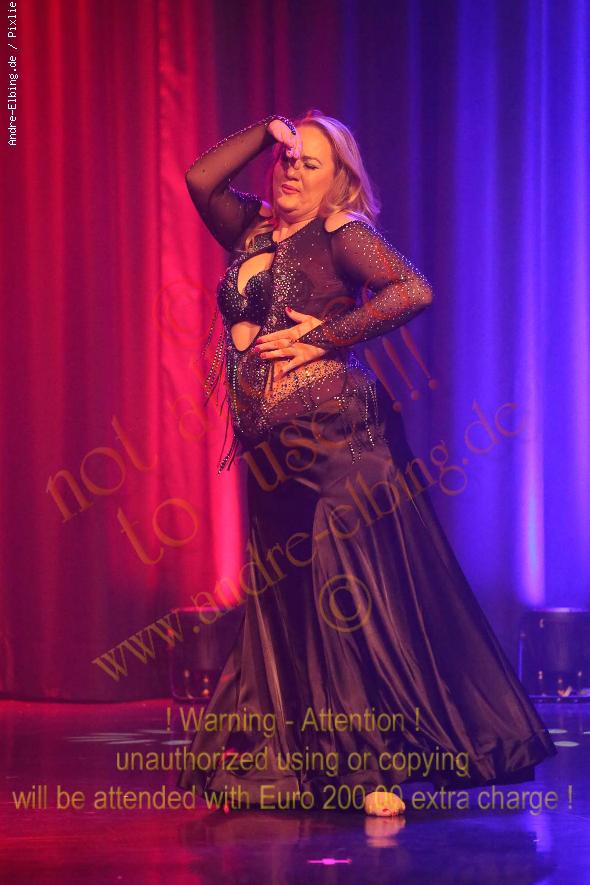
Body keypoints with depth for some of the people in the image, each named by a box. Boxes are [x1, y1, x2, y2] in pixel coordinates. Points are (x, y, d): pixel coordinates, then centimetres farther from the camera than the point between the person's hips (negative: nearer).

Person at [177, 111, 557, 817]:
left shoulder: (342, 234, -3)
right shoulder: (253, 231, 16)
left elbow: (415, 291, -16)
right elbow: (200, 177, 12)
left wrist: (324, 337, -14)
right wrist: (269, 129, 8)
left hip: (337, 439, -7)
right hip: (271, 453, 7)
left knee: (350, 598, -11)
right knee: (279, 601, 10)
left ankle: (379, 766, -8)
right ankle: (290, 764, 18)